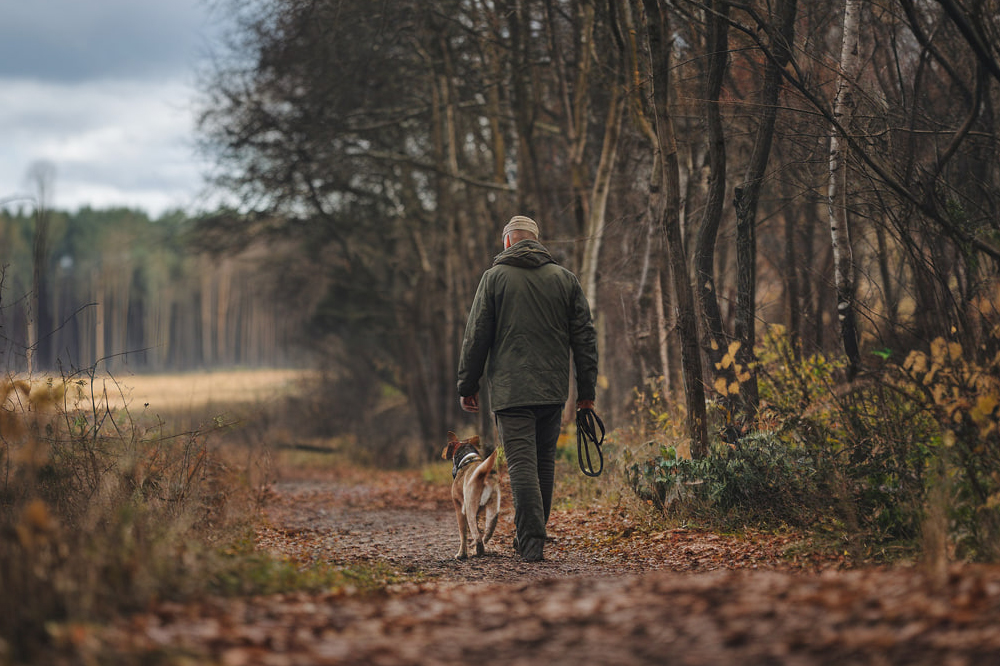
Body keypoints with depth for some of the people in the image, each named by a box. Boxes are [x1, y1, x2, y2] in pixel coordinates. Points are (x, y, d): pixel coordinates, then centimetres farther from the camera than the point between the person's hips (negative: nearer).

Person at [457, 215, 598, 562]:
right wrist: (586, 392, 11)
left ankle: (531, 543, -16)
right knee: (544, 462, 14)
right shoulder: (565, 279, 10)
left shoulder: (495, 277, 2)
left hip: (511, 389, -3)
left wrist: (467, 386, 7)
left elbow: (476, 337, 0)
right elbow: (585, 338, 8)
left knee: (522, 465, -7)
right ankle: (530, 537, 22)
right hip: (554, 390, 3)